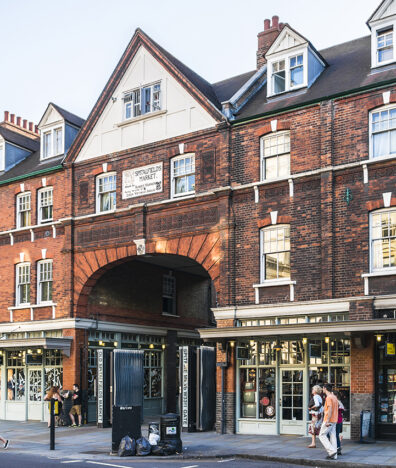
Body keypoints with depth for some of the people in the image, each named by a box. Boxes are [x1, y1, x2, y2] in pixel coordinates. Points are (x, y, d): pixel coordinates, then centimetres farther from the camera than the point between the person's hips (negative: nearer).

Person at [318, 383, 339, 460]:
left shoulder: (328, 397, -14)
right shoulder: (334, 397, 15)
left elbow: (330, 410, -22)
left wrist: (327, 421, -23)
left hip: (328, 421, -9)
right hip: (334, 420, 9)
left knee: (322, 435, -1)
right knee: (332, 436, 8)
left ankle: (332, 451, -10)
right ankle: (334, 455, 7)